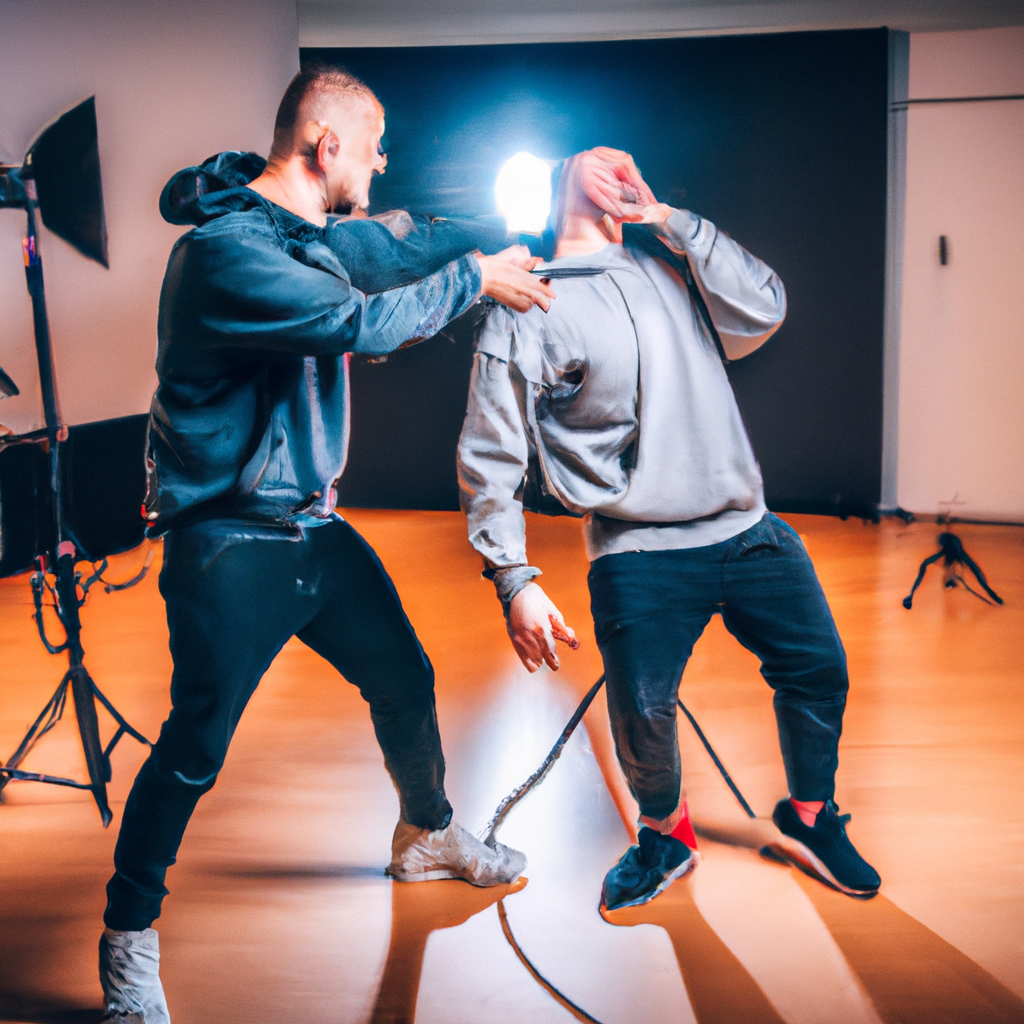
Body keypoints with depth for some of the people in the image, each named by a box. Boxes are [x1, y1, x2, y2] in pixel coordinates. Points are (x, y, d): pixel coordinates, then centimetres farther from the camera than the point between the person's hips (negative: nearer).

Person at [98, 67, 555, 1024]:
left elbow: (400, 249, 17)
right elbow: (362, 324, -27)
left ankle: (427, 836, 43)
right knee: (195, 748, -2)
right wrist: (476, 278, -15)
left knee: (404, 683, 17)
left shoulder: (321, 232, 7)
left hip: (312, 525, 9)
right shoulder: (223, 246, -22)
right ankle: (128, 936, 20)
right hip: (229, 542, -9)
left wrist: (517, 243, 3)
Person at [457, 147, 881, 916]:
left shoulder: (667, 264, 13)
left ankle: (812, 818, 36)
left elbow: (762, 312, 0)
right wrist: (515, 581, -13)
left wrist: (669, 218, -3)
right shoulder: (527, 311, -4)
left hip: (750, 532, 5)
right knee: (643, 716, -8)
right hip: (641, 558, -5)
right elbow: (489, 457, -6)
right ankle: (666, 835, 26)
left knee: (820, 668, 9)